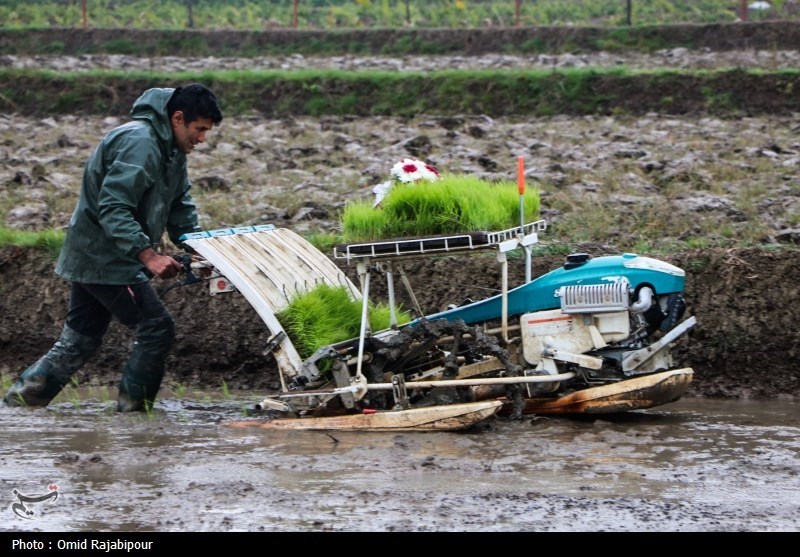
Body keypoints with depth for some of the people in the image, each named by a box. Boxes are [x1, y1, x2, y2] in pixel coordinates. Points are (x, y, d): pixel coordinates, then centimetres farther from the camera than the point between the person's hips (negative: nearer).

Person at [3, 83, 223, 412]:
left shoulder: (172, 150, 12)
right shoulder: (139, 143, -22)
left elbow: (180, 208, 19)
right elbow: (112, 208, -28)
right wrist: (148, 255, -34)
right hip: (105, 258, -10)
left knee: (79, 340, 14)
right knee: (157, 326, -10)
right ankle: (133, 407, -3)